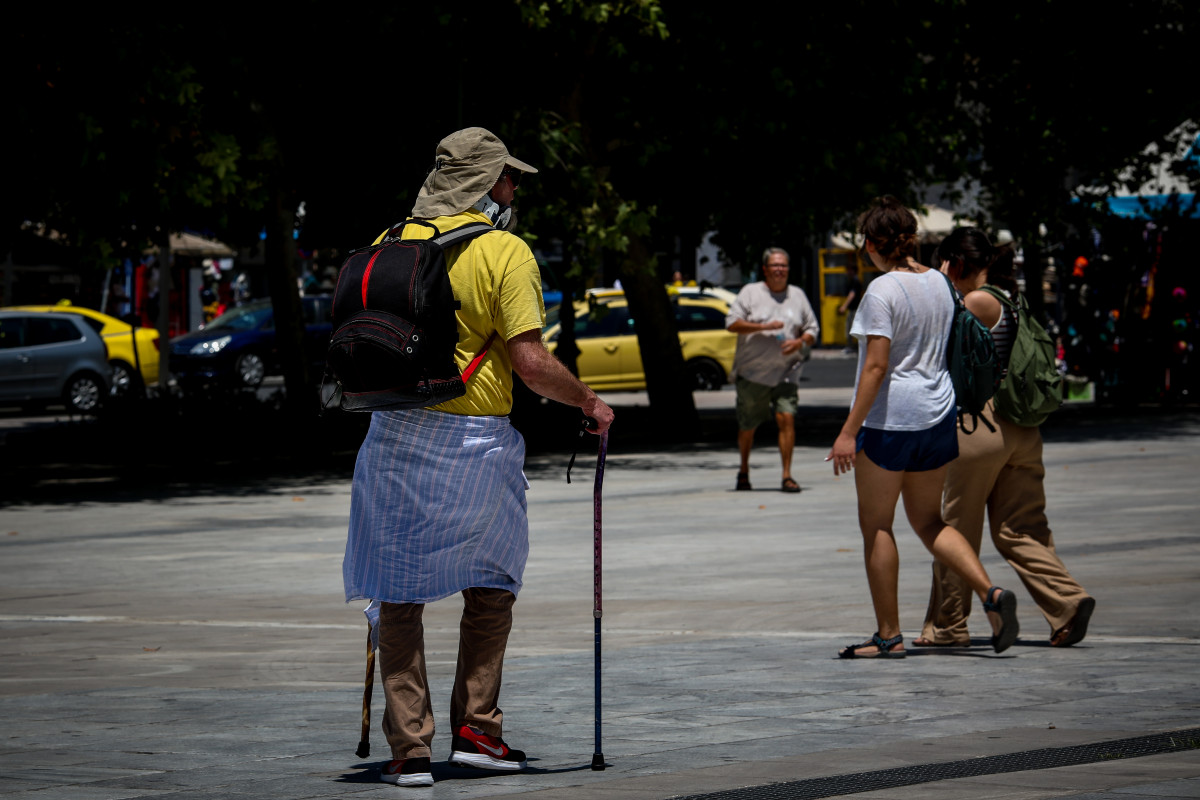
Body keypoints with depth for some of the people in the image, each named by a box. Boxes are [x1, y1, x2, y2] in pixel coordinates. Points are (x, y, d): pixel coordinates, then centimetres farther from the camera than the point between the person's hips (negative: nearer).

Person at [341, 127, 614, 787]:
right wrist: (588, 401, 1)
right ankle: (476, 726, 15)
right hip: (475, 437, -3)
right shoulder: (505, 252, -8)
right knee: (490, 582, 17)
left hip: (395, 436, 3)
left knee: (399, 593, 7)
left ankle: (409, 745, 2)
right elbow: (530, 361, -14)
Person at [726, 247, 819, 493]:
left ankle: (787, 476, -12)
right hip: (752, 373, -1)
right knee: (747, 425, 7)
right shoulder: (750, 293, 3)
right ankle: (744, 471, 29)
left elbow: (812, 330, 14)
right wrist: (764, 327, -17)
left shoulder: (797, 296, 13)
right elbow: (732, 323, -6)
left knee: (786, 418, -14)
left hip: (785, 374, 1)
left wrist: (800, 343, -9)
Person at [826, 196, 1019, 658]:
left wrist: (849, 432, -18)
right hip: (938, 414, 8)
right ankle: (991, 594, -5)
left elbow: (876, 366, -19)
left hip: (889, 417, -8)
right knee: (929, 522, 15)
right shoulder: (938, 282, 9)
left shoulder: (882, 291, -14)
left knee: (876, 524, 3)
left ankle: (889, 635, 4)